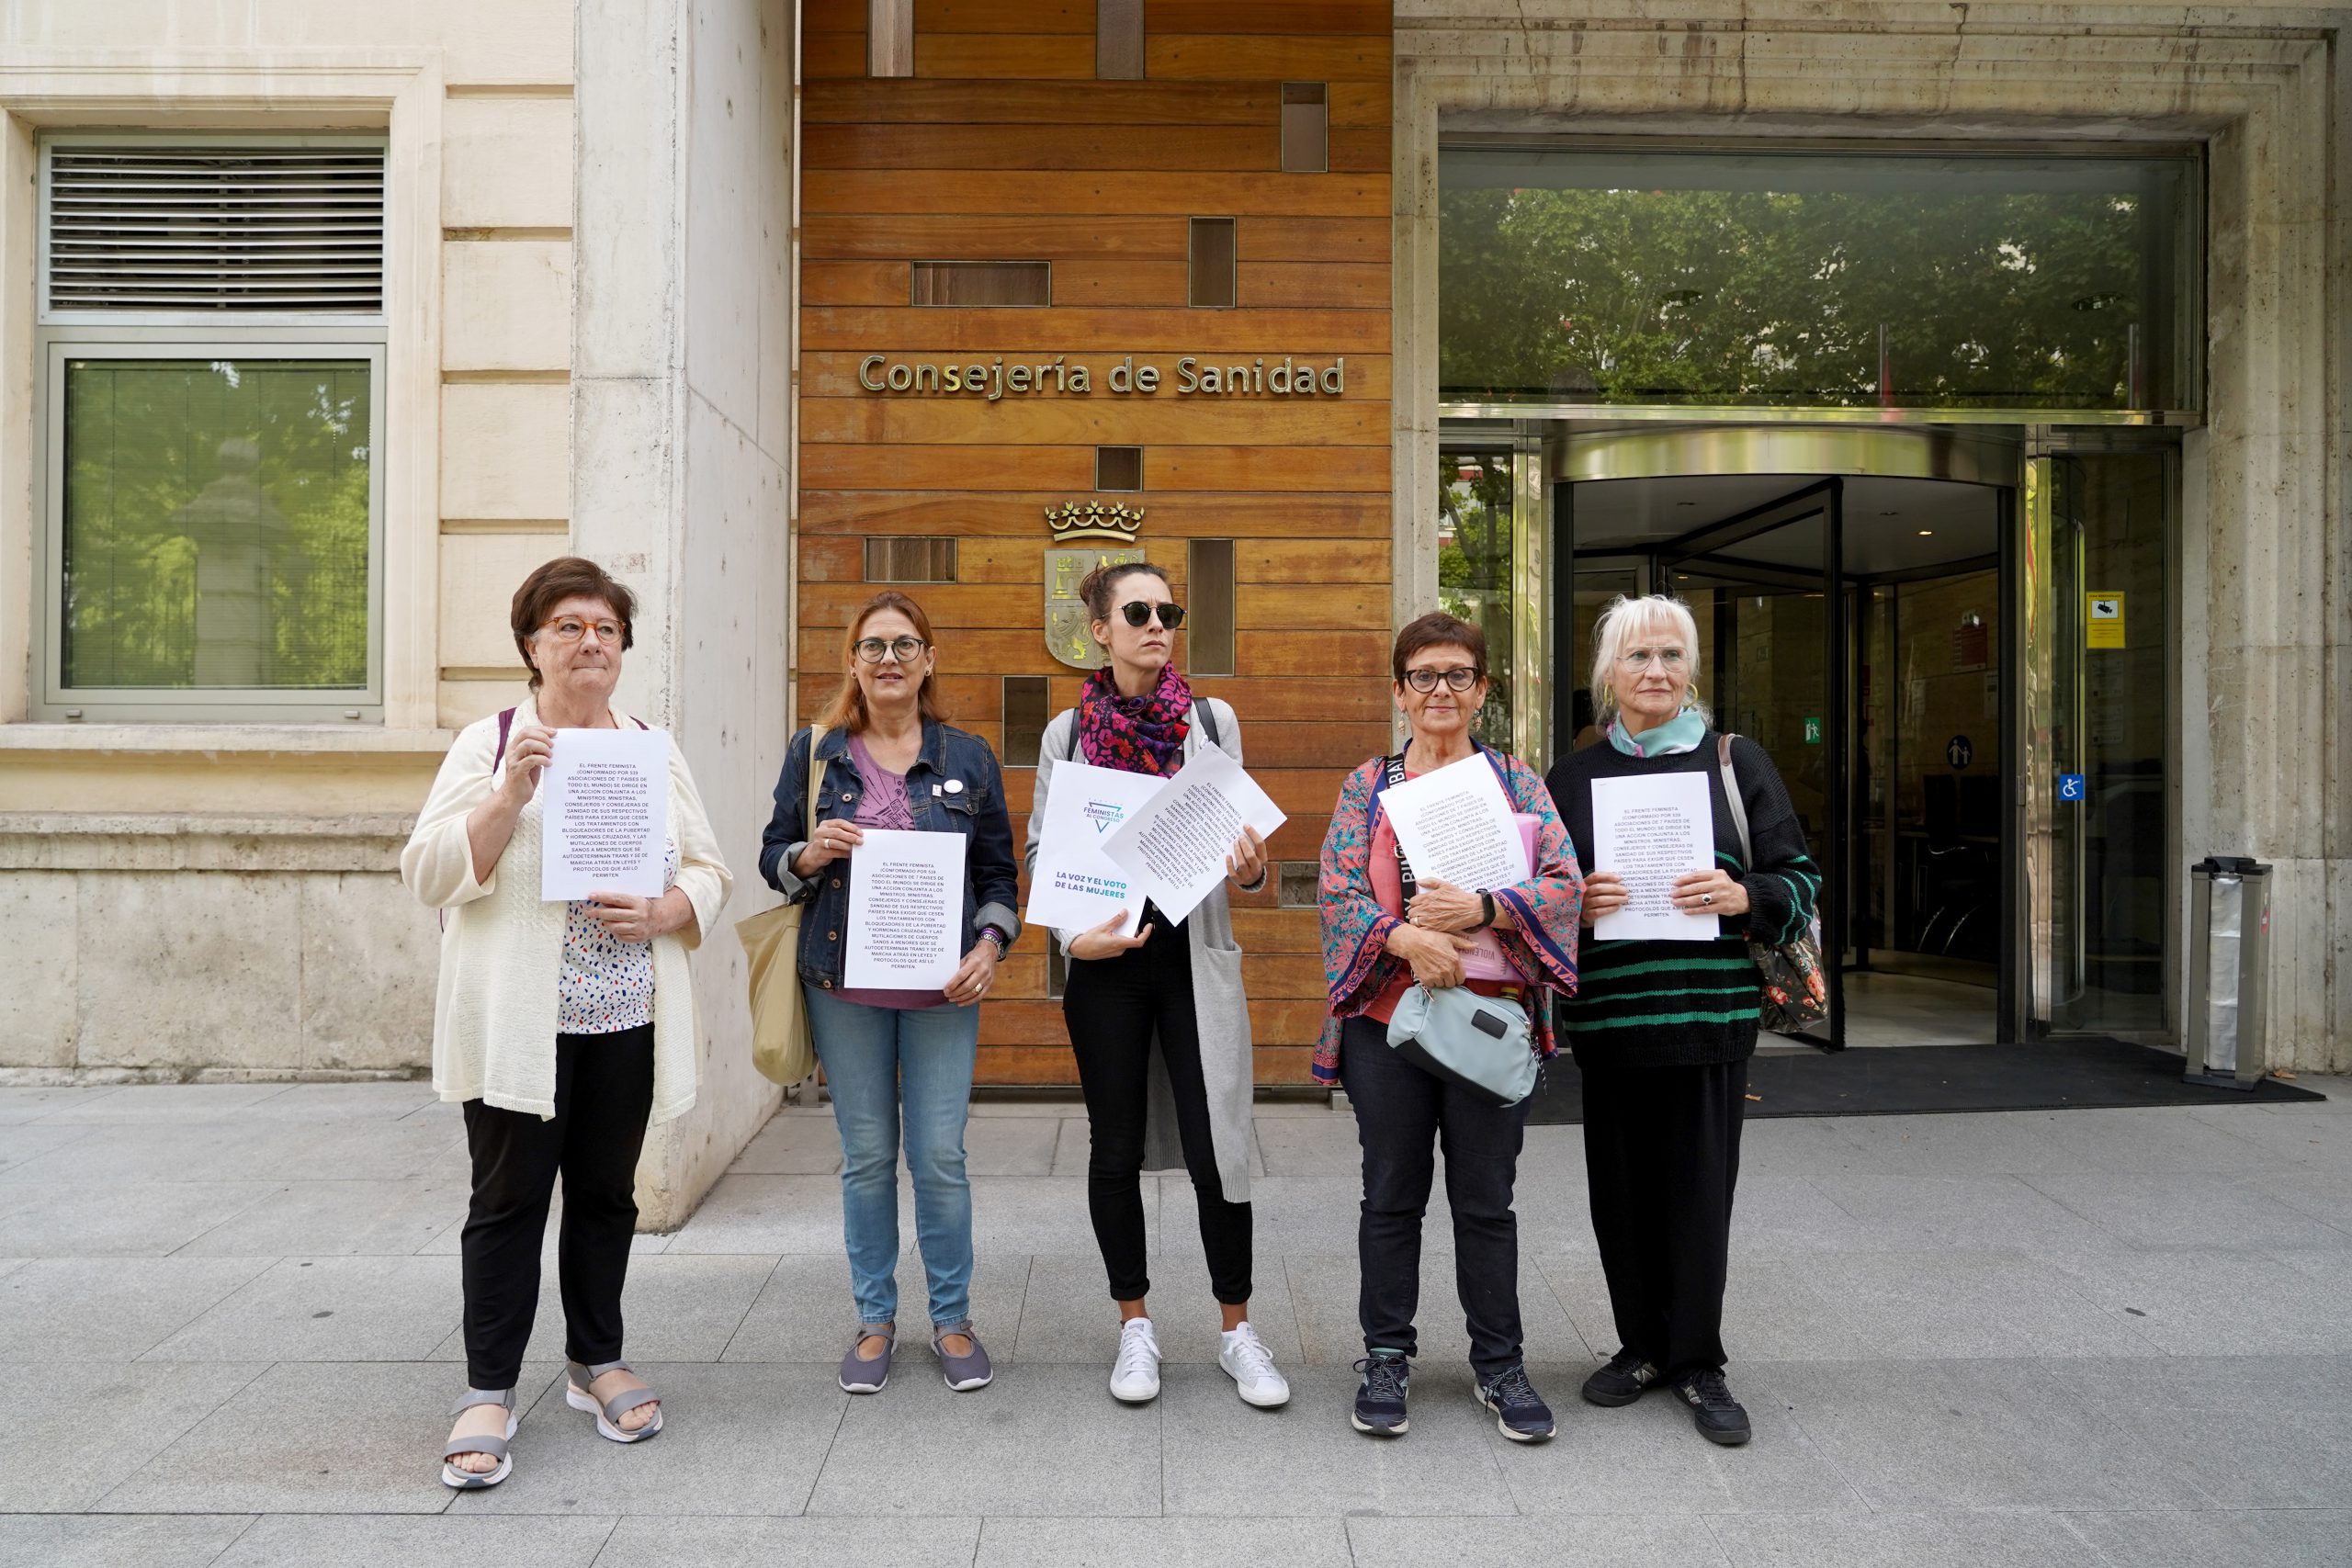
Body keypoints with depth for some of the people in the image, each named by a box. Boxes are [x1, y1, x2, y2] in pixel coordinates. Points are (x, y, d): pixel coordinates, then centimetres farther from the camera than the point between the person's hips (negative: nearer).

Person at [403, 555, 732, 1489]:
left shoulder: (655, 751, 11)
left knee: (606, 1193, 13)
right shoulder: (488, 744, 1)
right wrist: (511, 794, -19)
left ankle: (597, 1364, 29)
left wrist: (660, 914, -11)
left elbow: (708, 872, 9)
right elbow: (430, 873, -6)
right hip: (517, 1021, -3)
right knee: (509, 1199, 3)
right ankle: (489, 1393, 16)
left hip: (626, 1021, 3)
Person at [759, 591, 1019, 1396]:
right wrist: (809, 854, -13)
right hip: (845, 984, 1)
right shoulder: (814, 752, 5)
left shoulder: (968, 757, 5)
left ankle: (952, 1318, 20)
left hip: (941, 986, 0)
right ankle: (875, 1319, 25)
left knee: (940, 1156, 1)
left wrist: (991, 944, -8)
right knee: (866, 1156, 8)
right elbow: (772, 858, 9)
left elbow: (999, 871, 8)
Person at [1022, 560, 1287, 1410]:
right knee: (1116, 1148, 10)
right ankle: (1135, 1325, 28)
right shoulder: (1068, 732, 4)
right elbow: (1041, 850, 5)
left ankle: (1237, 1329, 20)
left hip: (1194, 955, 0)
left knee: (1216, 1149, 0)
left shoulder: (1214, 720, 4)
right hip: (1104, 959, 1)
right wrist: (1075, 932, -11)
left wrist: (1249, 869, -17)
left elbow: (1238, 839, 7)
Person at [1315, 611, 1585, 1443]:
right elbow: (1338, 892, -4)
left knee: (1487, 1200, 9)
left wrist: (1481, 909, -19)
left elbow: (1564, 884, -3)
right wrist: (1406, 938, -21)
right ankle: (1386, 1357, 25)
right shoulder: (1366, 786, 6)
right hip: (1388, 1016, 0)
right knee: (1392, 1196, 9)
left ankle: (1499, 1363, 25)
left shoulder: (1517, 781, 7)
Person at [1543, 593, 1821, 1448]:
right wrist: (1572, 901, -9)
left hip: (1711, 1011, -1)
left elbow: (1799, 878, 6)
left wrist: (1744, 896, -14)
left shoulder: (1736, 761, 6)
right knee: (1621, 1184, 7)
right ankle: (1640, 1345, 25)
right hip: (1608, 1014, 2)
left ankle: (1696, 1362, 19)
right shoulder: (1573, 775, 9)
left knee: (1699, 1185, 2)